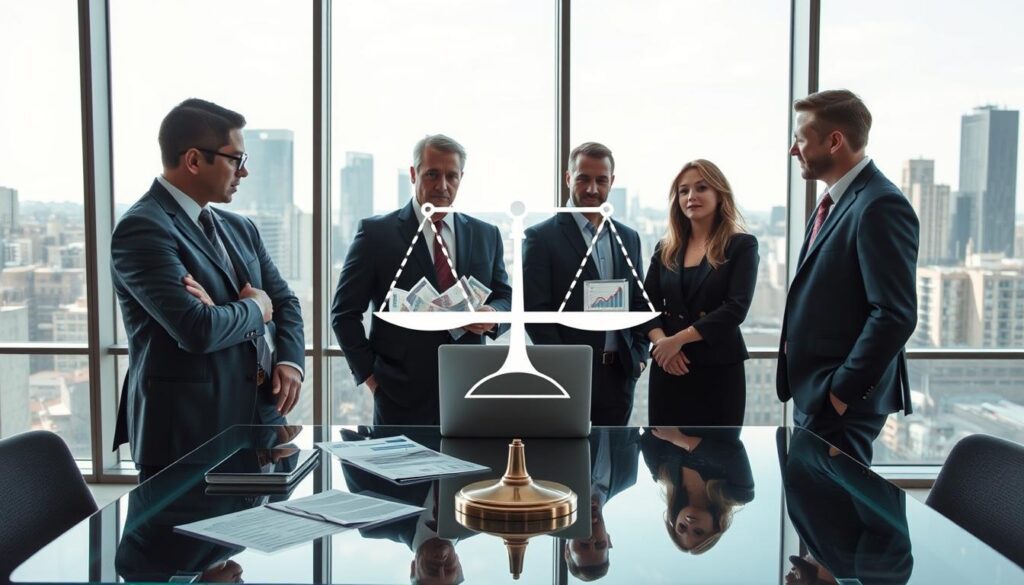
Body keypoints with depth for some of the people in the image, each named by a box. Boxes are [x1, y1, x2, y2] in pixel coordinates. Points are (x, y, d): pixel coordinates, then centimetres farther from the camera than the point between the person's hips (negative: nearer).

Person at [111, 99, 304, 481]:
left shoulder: (239, 228, 12)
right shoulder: (143, 229, -15)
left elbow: (284, 301, 16)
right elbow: (198, 329, -25)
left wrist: (290, 361, -4)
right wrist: (254, 307, -6)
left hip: (260, 421, 8)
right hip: (188, 436, -7)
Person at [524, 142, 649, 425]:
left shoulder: (629, 237, 13)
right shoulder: (541, 237, -4)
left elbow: (639, 303, 17)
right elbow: (534, 310, -8)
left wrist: (639, 354, 3)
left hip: (620, 376, 5)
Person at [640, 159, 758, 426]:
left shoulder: (742, 245, -1)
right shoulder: (666, 249, 11)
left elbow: (736, 308, -11)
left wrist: (678, 339, -16)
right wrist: (660, 341, -15)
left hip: (719, 369, -3)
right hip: (668, 369, 3)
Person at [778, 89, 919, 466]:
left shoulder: (879, 205, -18)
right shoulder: (834, 202, 13)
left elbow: (896, 315, -23)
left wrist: (843, 390, -19)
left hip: (841, 399, -9)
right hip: (812, 393, 9)